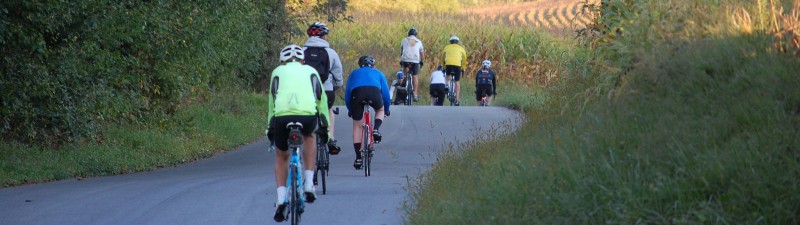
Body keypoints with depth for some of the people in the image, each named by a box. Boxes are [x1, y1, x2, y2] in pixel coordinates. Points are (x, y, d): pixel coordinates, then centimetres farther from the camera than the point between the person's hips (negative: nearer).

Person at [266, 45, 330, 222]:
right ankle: (309, 184, 23)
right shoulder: (310, 71, 29)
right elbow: (321, 98, 28)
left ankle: (281, 199, 9)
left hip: (282, 115, 0)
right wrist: (324, 124, 35)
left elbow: (272, 100, 30)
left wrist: (270, 127, 36)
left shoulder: (278, 71, 28)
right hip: (308, 115, 0)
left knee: (281, 156, 24)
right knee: (309, 136, 35)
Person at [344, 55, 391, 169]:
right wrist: (386, 109, 43)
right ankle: (376, 129, 5)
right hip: (374, 91, 0)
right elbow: (386, 93, 31)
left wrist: (350, 110, 42)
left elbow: (347, 93, 31)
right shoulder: (378, 73, 33)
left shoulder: (354, 73, 35)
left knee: (357, 126, 13)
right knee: (380, 110, 34)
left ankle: (358, 158, 9)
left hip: (356, 93, 0)